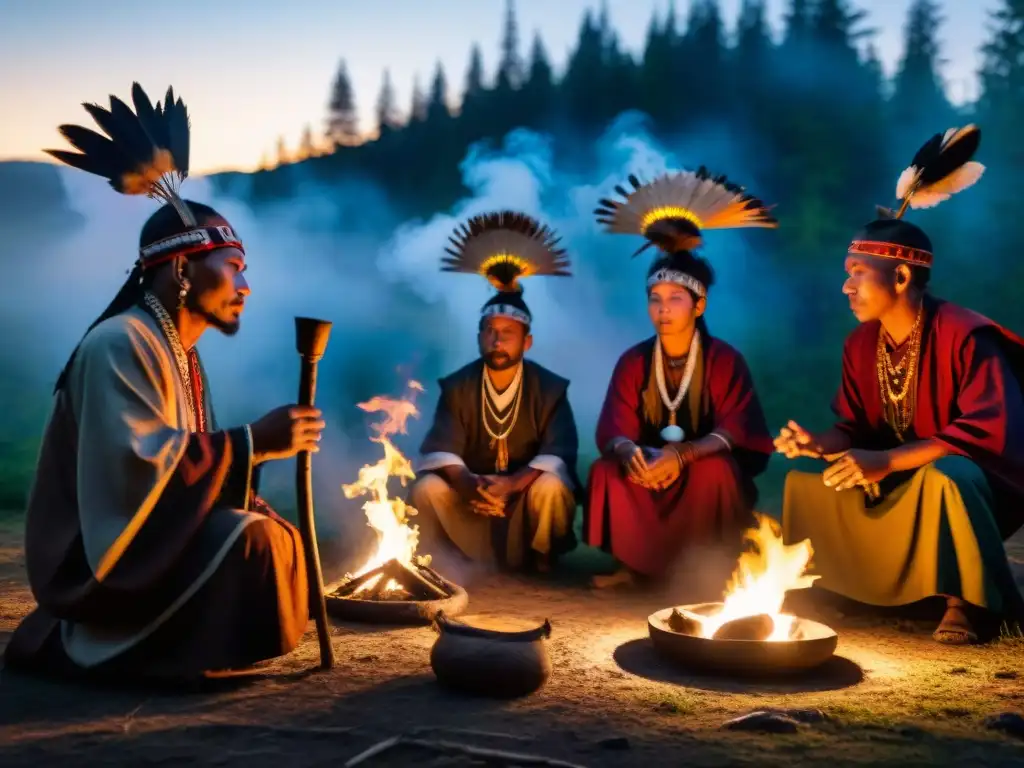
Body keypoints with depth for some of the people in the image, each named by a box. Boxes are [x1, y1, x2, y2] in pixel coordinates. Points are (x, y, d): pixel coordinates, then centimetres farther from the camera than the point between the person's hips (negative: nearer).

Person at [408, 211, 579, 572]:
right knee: (426, 488, -27)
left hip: (526, 492, -1)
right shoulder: (456, 386, -3)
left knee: (551, 487, -33)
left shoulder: (550, 388, -7)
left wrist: (514, 483, -37)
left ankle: (541, 567, -8)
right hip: (470, 493, 1)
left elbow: (559, 454, -18)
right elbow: (440, 449, -13)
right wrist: (467, 483, -36)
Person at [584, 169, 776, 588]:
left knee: (716, 469, -34)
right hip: (650, 470, 3)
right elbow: (614, 429, -9)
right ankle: (636, 563, -13)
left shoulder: (725, 360, -8)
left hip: (706, 474, -2)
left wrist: (682, 455, -35)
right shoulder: (632, 361, -1)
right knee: (606, 469, -24)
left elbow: (736, 431, -17)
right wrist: (627, 451, -35)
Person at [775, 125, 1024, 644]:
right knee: (804, 481, 0)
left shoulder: (965, 337, -23)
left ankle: (966, 600, -16)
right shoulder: (861, 344, -1)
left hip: (979, 483, -7)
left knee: (946, 476, -40)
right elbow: (855, 429, 6)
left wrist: (885, 462, -34)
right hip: (905, 485, 8)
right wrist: (818, 444, -18)